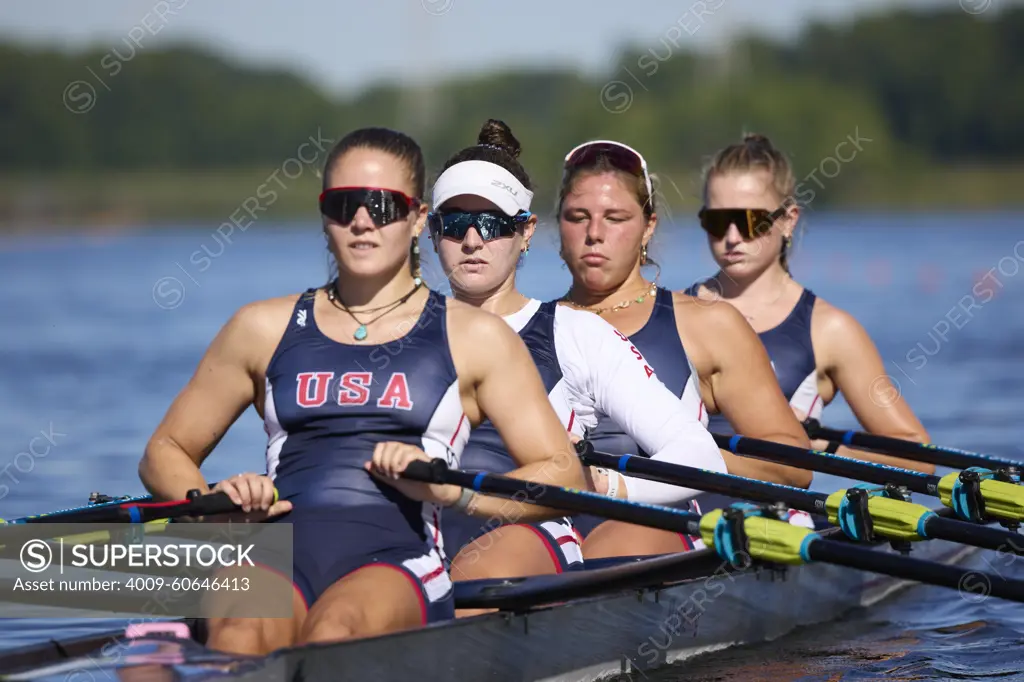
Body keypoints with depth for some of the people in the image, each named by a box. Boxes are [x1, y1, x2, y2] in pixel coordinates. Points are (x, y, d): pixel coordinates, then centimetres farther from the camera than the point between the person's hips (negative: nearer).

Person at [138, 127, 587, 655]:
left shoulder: (474, 337, 17)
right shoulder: (265, 329, 23)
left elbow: (563, 476, 11)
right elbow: (166, 452, 27)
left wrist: (447, 488, -6)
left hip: (399, 561, -1)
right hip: (277, 555, 1)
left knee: (336, 629, -39)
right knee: (240, 632, -37)